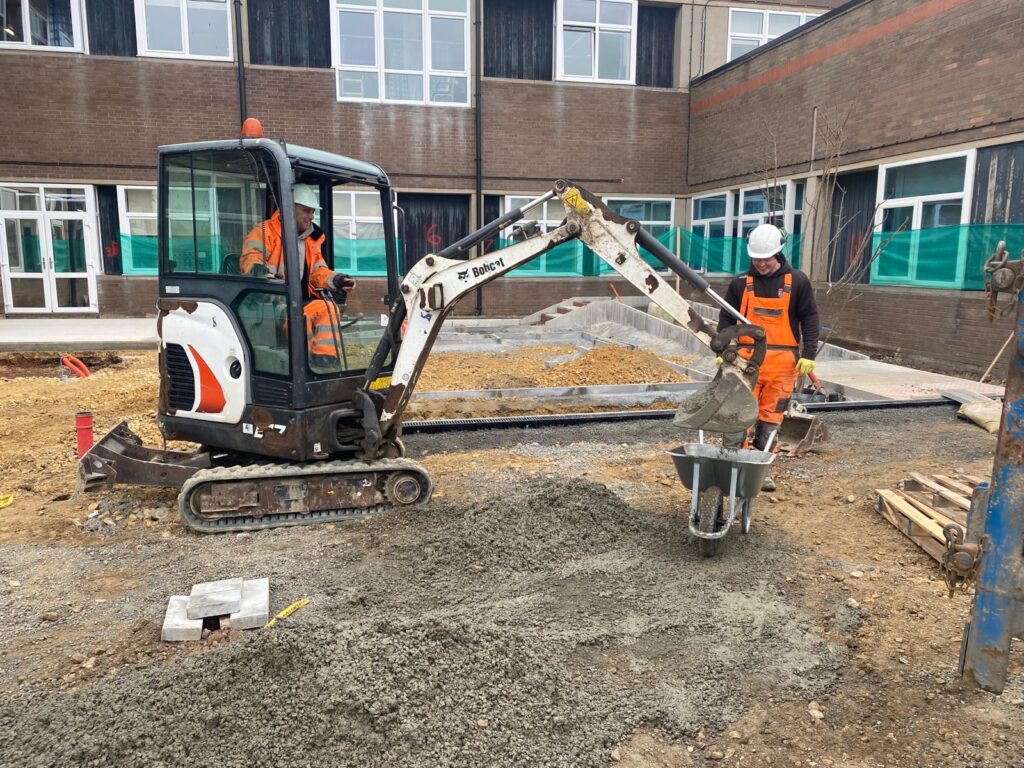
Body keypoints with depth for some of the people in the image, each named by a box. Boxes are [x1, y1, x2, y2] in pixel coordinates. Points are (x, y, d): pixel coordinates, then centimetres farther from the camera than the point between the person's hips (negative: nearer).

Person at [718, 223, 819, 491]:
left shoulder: (797, 282, 4)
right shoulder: (740, 283, 6)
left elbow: (810, 319, 6)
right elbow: (726, 320, 10)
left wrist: (808, 355, -2)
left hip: (782, 363, 0)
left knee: (771, 417, 5)